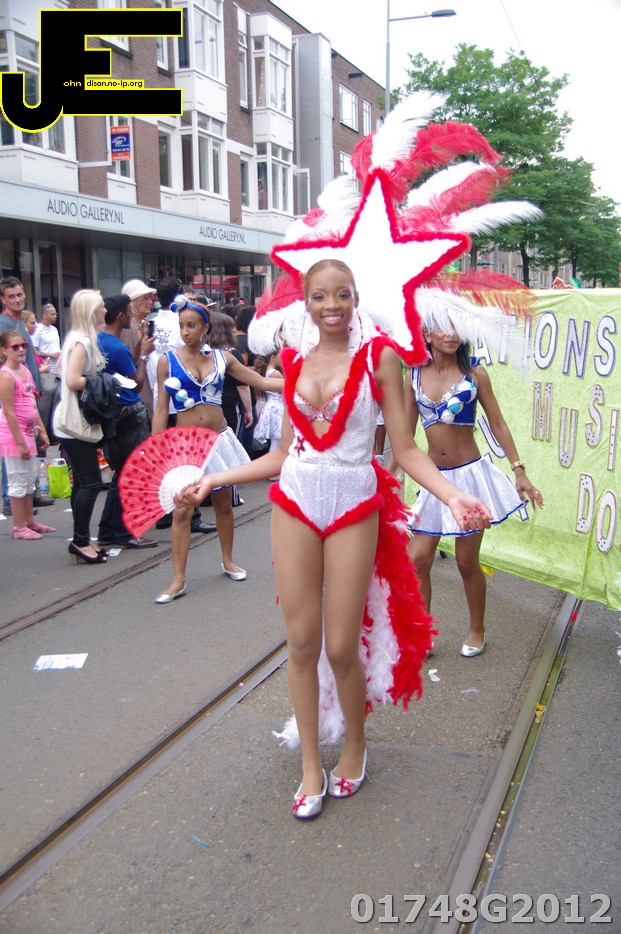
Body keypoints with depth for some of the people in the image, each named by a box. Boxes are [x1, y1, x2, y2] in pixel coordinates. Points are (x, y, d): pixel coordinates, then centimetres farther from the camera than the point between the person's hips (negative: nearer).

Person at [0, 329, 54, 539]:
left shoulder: (25, 370, 8)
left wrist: (42, 430, 14)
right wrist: (20, 443, -19)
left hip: (27, 432, 8)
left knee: (29, 480, 16)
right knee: (18, 481, 0)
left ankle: (29, 521, 28)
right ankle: (19, 527, 10)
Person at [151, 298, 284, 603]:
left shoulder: (221, 357, 2)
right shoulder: (168, 360, -3)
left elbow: (262, 382, 6)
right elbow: (161, 409, 0)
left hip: (219, 439, 2)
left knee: (223, 504, 13)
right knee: (181, 511, -5)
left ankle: (228, 561, 31)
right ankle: (178, 579, 0)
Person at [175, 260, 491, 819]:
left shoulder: (378, 356, -1)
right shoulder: (296, 364, 9)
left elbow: (405, 448, -3)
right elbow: (285, 453, 14)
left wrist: (452, 495, -18)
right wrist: (214, 480, 13)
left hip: (354, 507, -3)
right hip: (294, 503, 3)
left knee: (342, 646, 1)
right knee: (302, 641, 5)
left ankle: (355, 745, 30)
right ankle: (311, 766, 22)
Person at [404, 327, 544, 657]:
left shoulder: (474, 373, -3)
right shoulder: (415, 376, 2)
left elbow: (497, 423, 0)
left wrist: (520, 472, -4)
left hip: (470, 475, -2)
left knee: (467, 562, 6)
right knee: (417, 560, -1)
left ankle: (477, 631, 28)